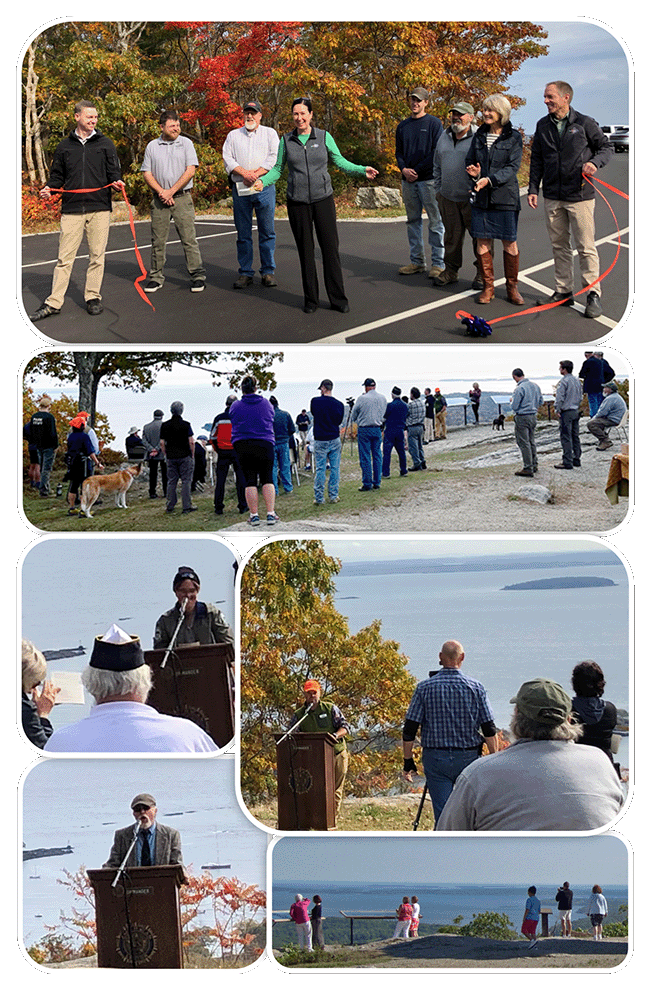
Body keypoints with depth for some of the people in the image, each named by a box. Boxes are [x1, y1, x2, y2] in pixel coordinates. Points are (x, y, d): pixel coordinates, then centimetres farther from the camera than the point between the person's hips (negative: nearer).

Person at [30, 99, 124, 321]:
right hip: (71, 209, 0)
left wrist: (117, 182, -15)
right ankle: (54, 302, 1)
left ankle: (93, 297, 14)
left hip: (100, 209, 0)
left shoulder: (105, 144, 10)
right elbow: (58, 175, 17)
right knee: (65, 257, -2)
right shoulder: (64, 146, 13)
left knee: (97, 256, 3)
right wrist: (49, 188, -2)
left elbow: (114, 171, 7)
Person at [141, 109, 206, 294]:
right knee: (158, 240, 4)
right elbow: (147, 173, 6)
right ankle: (156, 277, 12)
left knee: (189, 238, -6)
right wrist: (161, 192, -8)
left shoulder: (186, 143, 4)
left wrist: (171, 191, -9)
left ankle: (197, 275, -2)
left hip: (182, 197, -2)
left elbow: (190, 171, -4)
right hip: (159, 200, 2)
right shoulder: (152, 146, 9)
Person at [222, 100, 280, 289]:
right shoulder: (233, 135, 16)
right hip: (239, 188, 2)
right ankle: (245, 273, 6)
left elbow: (274, 157, -2)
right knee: (243, 233, 2)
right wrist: (244, 172, -13)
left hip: (264, 186, -1)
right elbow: (227, 159, 4)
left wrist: (256, 174, -12)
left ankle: (268, 272, 4)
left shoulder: (269, 133, 11)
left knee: (267, 231, -2)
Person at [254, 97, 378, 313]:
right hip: (297, 202, 1)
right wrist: (262, 181, -6)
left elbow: (340, 162, 8)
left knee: (330, 248, -4)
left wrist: (363, 170, -6)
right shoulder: (286, 140, 5)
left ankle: (338, 299, 4)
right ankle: (310, 300, 13)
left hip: (323, 198, -1)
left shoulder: (324, 137, 2)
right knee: (305, 252, 4)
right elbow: (278, 169, 12)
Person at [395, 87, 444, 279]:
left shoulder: (434, 123, -1)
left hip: (428, 179, -6)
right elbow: (398, 152, 16)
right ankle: (417, 261, 16)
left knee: (435, 221, -5)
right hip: (408, 181, 6)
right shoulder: (403, 126, 15)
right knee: (413, 221, 9)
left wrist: (417, 170, -13)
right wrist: (404, 169, -5)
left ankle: (438, 263, -2)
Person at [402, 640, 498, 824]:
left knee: (442, 814, 0)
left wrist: (408, 761, 6)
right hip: (469, 757, 0)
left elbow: (409, 730, -3)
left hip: (435, 758, 0)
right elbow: (489, 730, -2)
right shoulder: (476, 687, -2)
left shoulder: (425, 688, -2)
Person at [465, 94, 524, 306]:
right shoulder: (479, 136, 10)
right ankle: (488, 286, 12)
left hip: (505, 196, -3)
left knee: (509, 243, 1)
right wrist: (473, 172, -8)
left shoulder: (513, 137, -3)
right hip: (482, 198, 4)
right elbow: (469, 160, 16)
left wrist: (490, 179, -23)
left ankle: (512, 286, 14)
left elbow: (512, 167, -10)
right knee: (482, 241, 2)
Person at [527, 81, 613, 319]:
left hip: (580, 196, -4)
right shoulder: (543, 126, 9)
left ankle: (593, 295, 2)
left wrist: (594, 162, -16)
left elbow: (606, 147, 4)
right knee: (559, 246, 9)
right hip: (552, 197, 5)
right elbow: (536, 160, 15)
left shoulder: (585, 123, -4)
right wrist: (533, 188, 9)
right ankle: (564, 292, 17)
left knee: (586, 247, -4)